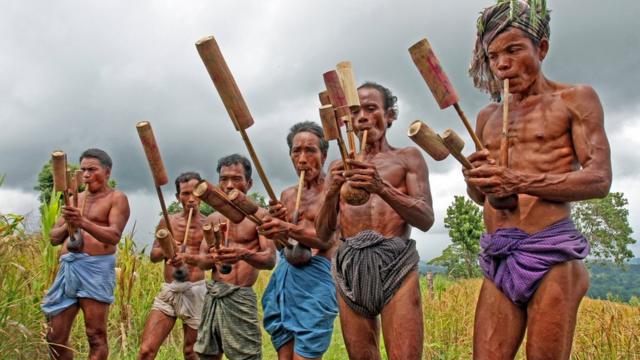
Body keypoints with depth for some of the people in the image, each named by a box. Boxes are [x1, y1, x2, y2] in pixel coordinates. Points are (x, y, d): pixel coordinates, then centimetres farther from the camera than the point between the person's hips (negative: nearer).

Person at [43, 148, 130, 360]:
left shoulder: (117, 199, 1)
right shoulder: (76, 199, 20)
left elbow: (114, 236, -15)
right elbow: (54, 238, 20)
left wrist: (83, 223, -30)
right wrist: (68, 225, -2)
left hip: (96, 268, -6)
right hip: (68, 268, 7)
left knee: (96, 336, -6)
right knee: (55, 338, 7)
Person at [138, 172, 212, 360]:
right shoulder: (167, 222, 9)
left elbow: (209, 259, -19)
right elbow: (153, 256, 10)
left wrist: (188, 258, -41)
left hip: (195, 291, -3)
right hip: (168, 291, 3)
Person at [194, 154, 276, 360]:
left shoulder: (260, 216, -1)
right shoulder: (213, 219, 14)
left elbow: (270, 260, -12)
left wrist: (244, 254, -32)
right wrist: (213, 258, -9)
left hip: (240, 297, -5)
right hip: (212, 296, 5)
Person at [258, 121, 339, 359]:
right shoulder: (287, 195, 17)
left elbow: (328, 240, -14)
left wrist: (287, 228, -29)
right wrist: (275, 221, -4)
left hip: (315, 277, -6)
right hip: (283, 275, 6)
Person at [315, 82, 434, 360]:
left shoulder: (408, 157, 10)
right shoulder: (339, 167, 18)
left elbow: (426, 219, -3)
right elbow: (323, 234, 11)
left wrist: (382, 188, -18)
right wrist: (332, 192, -8)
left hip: (395, 263, -3)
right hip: (350, 266, 3)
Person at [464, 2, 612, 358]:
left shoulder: (576, 99, 5)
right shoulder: (487, 118, 20)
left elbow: (600, 179, -7)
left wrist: (519, 181, -21)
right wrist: (476, 178, -1)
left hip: (551, 252, -5)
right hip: (499, 259, 5)